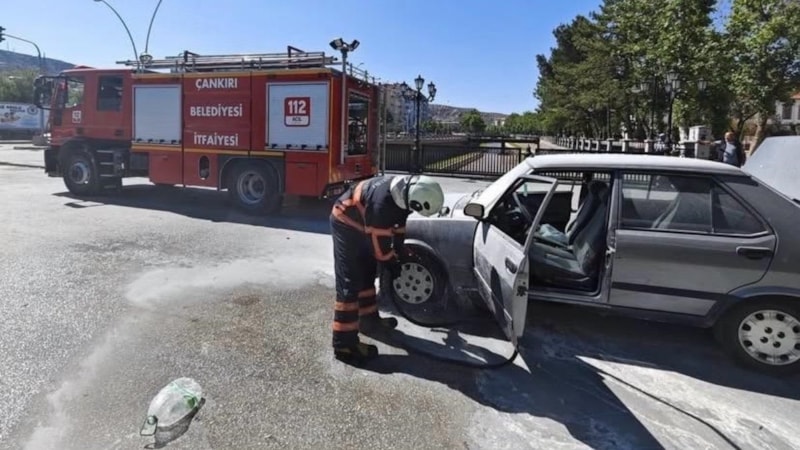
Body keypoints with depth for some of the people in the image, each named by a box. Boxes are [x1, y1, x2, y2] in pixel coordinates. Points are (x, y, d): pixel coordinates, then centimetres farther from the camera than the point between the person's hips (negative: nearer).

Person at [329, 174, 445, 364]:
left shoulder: (405, 189, -10)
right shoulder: (382, 203, -37)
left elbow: (400, 219, 8)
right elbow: (379, 244, -26)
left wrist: (398, 250, 15)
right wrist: (392, 264, -9)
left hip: (360, 223, 9)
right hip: (346, 223, -9)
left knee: (367, 274, 19)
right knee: (350, 284, -11)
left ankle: (368, 319, 37)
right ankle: (344, 344, -6)